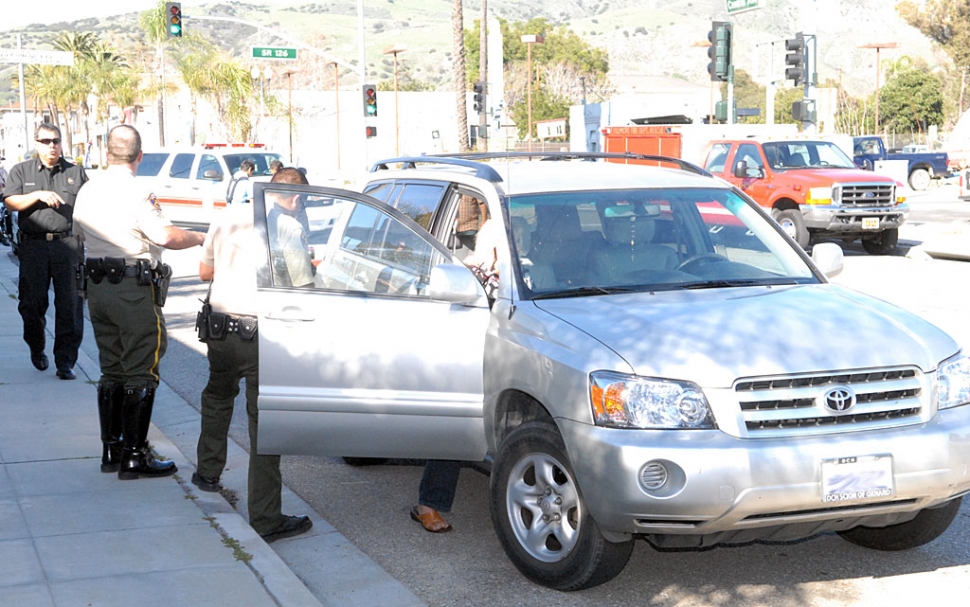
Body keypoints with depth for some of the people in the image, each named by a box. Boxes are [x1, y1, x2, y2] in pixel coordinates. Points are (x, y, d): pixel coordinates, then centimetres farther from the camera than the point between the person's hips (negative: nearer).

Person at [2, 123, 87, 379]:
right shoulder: (21, 171, 12)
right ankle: (36, 349, 28)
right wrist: (39, 195, -14)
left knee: (70, 305, -5)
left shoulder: (76, 173, 13)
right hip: (34, 245, 0)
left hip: (68, 245, 0)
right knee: (32, 303, 3)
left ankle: (66, 362, -1)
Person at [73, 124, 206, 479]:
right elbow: (165, 237, -23)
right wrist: (199, 238, -6)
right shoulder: (137, 193, -15)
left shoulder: (87, 191, 8)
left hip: (97, 286, 7)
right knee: (140, 374, -1)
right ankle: (134, 457, 0)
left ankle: (111, 450, 20)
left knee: (111, 371, 16)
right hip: (134, 290, -7)